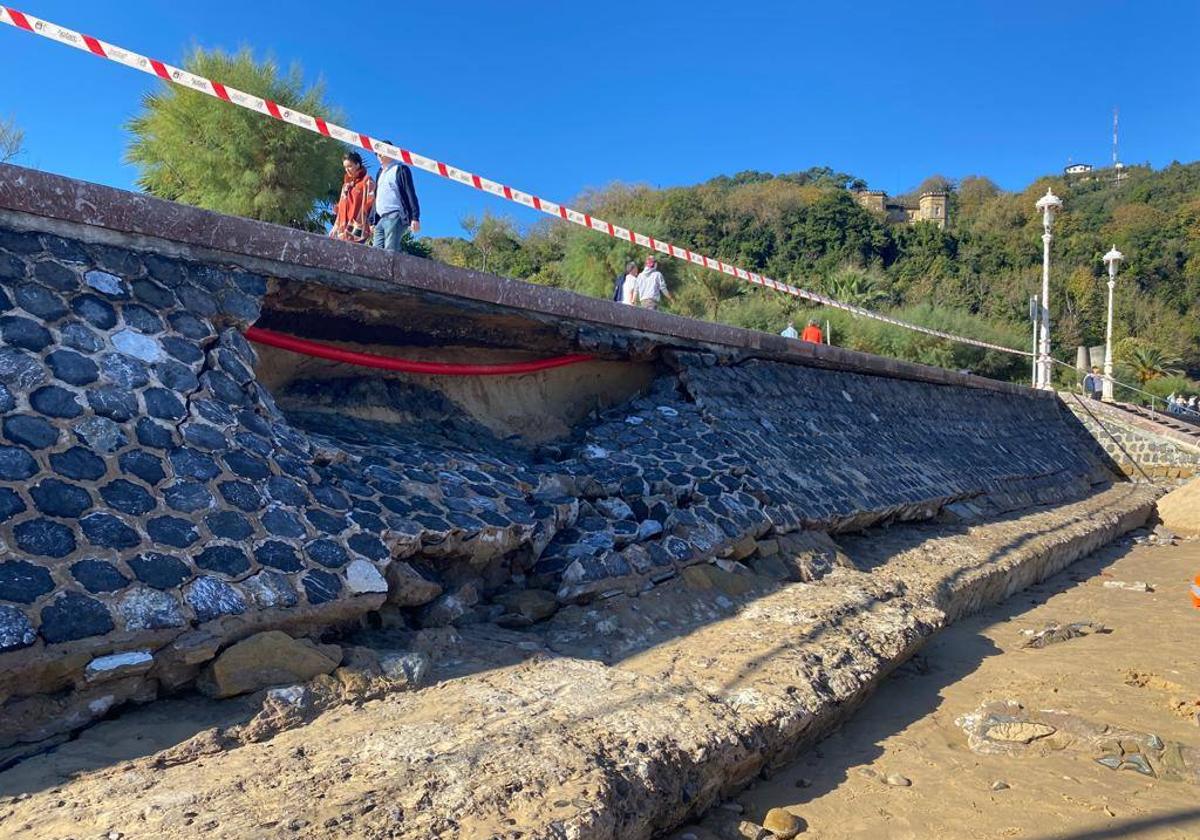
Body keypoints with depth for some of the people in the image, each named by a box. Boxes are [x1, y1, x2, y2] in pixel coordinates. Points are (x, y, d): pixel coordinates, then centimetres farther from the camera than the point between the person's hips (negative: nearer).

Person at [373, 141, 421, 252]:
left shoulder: (400, 169, 2)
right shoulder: (381, 172, 25)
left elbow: (410, 193, -6)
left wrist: (415, 217, -16)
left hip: (395, 216, -8)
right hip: (381, 218, 8)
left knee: (390, 251, -17)